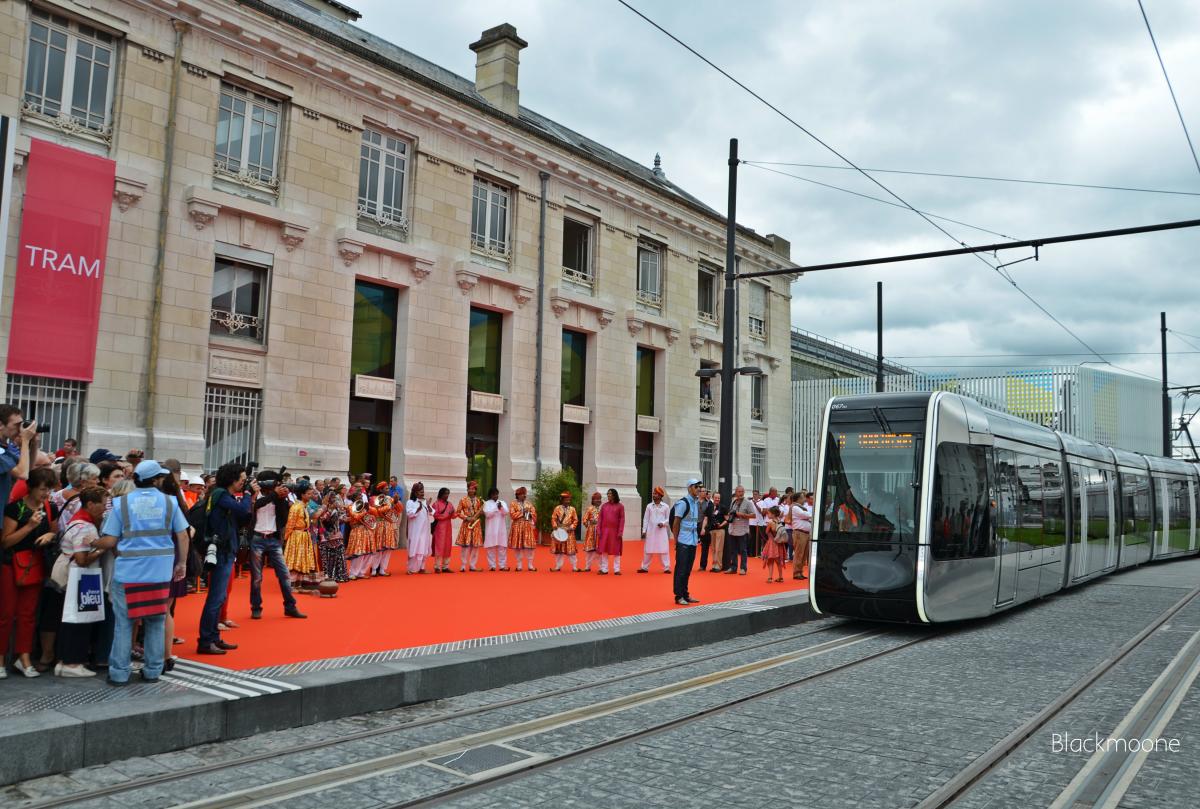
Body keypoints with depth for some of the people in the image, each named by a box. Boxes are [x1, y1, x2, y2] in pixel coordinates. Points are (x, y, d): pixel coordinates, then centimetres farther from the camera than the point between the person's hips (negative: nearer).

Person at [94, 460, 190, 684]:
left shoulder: (121, 503, 0)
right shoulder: (169, 502, 3)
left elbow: (109, 541, -2)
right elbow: (182, 536, 3)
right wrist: (181, 563, 14)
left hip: (128, 571, -1)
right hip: (160, 572, 1)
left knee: (124, 623, 8)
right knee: (156, 623, 12)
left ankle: (119, 673, 11)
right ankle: (153, 671, 17)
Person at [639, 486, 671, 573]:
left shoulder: (665, 506, 0)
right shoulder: (649, 506, 5)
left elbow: (668, 518, 4)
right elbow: (646, 519, 6)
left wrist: (663, 523, -15)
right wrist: (644, 530, 2)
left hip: (661, 531, -2)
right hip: (651, 531, 2)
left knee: (664, 550, -1)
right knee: (648, 550, 5)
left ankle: (666, 568, 4)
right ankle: (644, 567, 12)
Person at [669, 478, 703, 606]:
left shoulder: (697, 502, 11)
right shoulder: (683, 502, -11)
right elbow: (675, 523, -11)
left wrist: (698, 537, 9)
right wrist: (676, 541, -11)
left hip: (693, 541, 7)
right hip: (683, 542, -7)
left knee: (688, 570, 12)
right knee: (681, 569, -1)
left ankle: (685, 594, 20)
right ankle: (679, 596, 5)